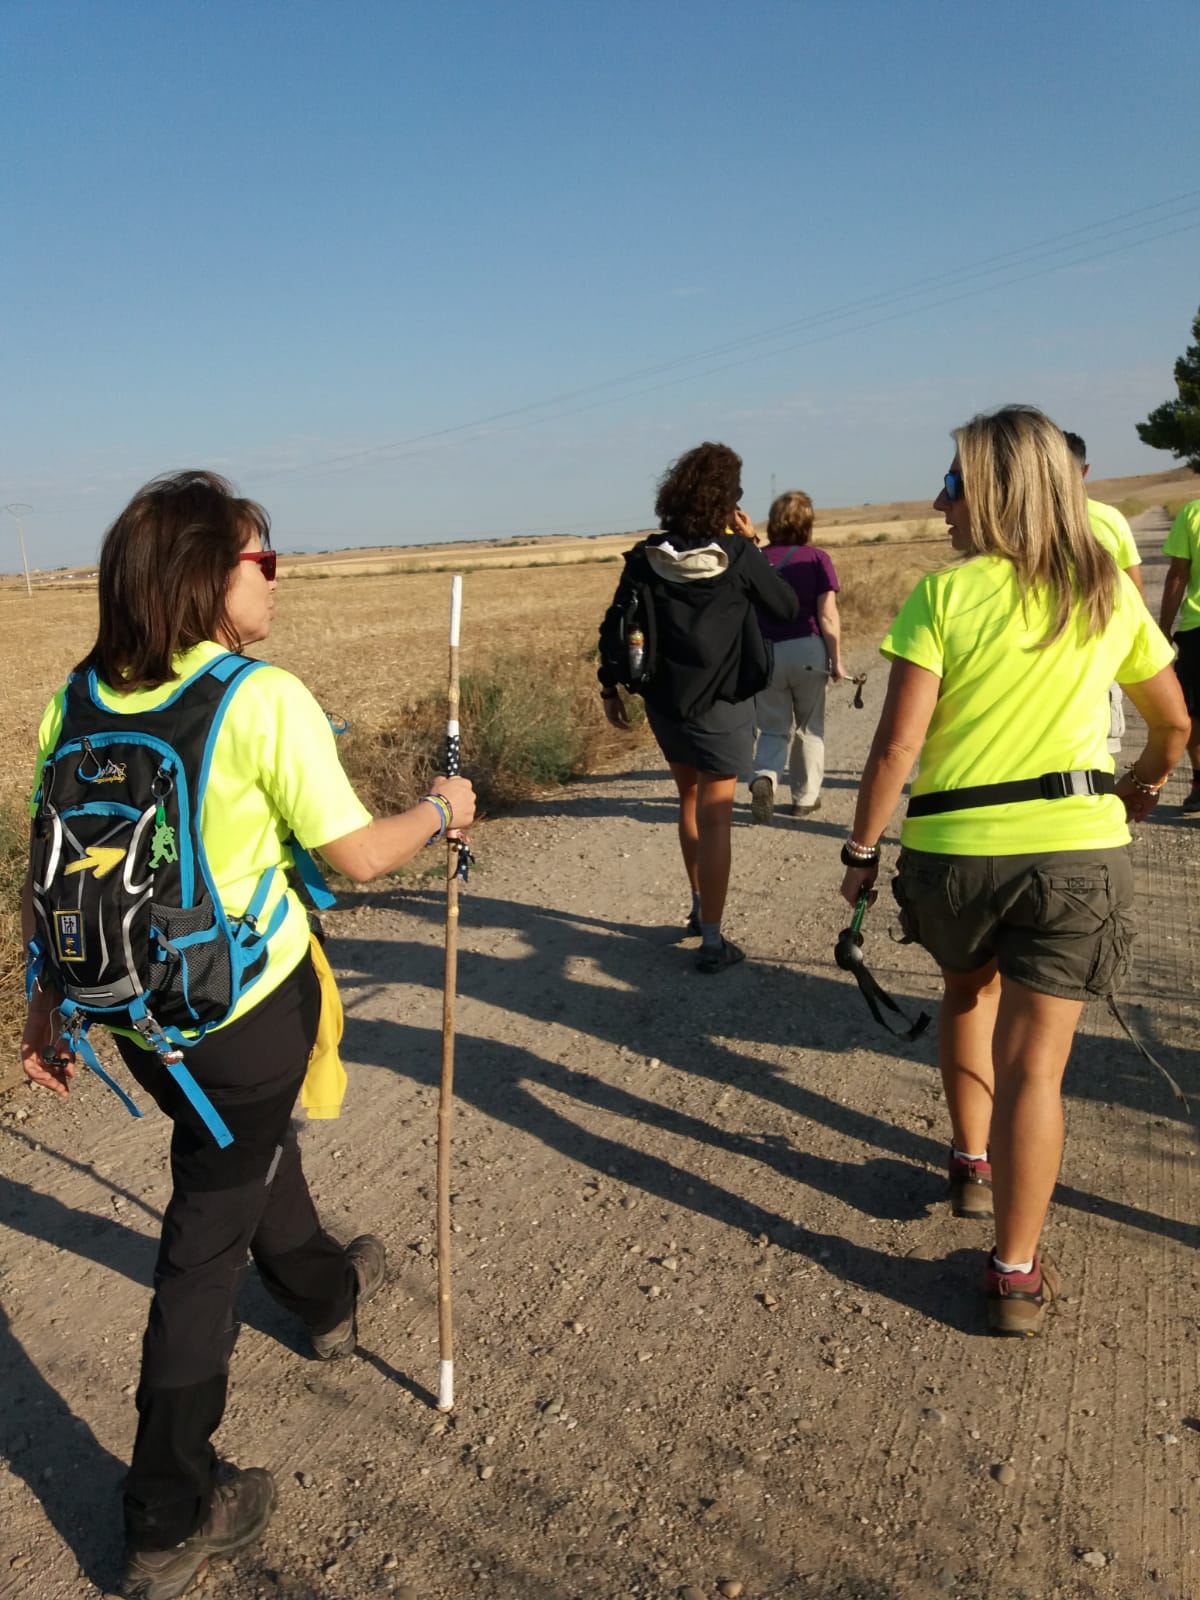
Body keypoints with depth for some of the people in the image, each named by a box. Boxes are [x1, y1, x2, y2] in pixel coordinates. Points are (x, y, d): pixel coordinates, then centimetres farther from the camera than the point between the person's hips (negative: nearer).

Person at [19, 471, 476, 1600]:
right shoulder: (265, 701, -20)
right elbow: (357, 855, -16)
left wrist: (45, 1006, 12)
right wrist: (439, 809, 2)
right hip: (247, 1008, -6)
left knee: (247, 1147, 30)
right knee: (207, 1234, 9)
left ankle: (327, 1293, 59)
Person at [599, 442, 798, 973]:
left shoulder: (647, 557, -4)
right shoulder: (739, 556, -14)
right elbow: (787, 608, -1)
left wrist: (610, 687, 11)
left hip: (664, 704, 4)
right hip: (721, 707, -4)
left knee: (691, 800, 24)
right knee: (714, 816, 0)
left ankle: (699, 907, 36)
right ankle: (712, 941, 2)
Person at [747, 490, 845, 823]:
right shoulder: (816, 558, -5)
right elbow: (827, 616, -9)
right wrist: (836, 659, 0)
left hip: (766, 653, 2)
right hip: (807, 651, -2)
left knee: (773, 728, 13)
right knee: (809, 727, 15)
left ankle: (764, 778, -14)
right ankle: (806, 797, 22)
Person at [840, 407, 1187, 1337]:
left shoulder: (944, 594, -5)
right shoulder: (1110, 595, 7)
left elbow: (897, 745, -10)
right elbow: (1175, 722, 19)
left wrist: (863, 846, 1)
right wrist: (1146, 781, 38)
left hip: (954, 845, -1)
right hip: (1078, 844, 1)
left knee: (970, 988, 28)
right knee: (1033, 1062, 3)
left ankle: (974, 1165, 39)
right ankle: (1017, 1275, 9)